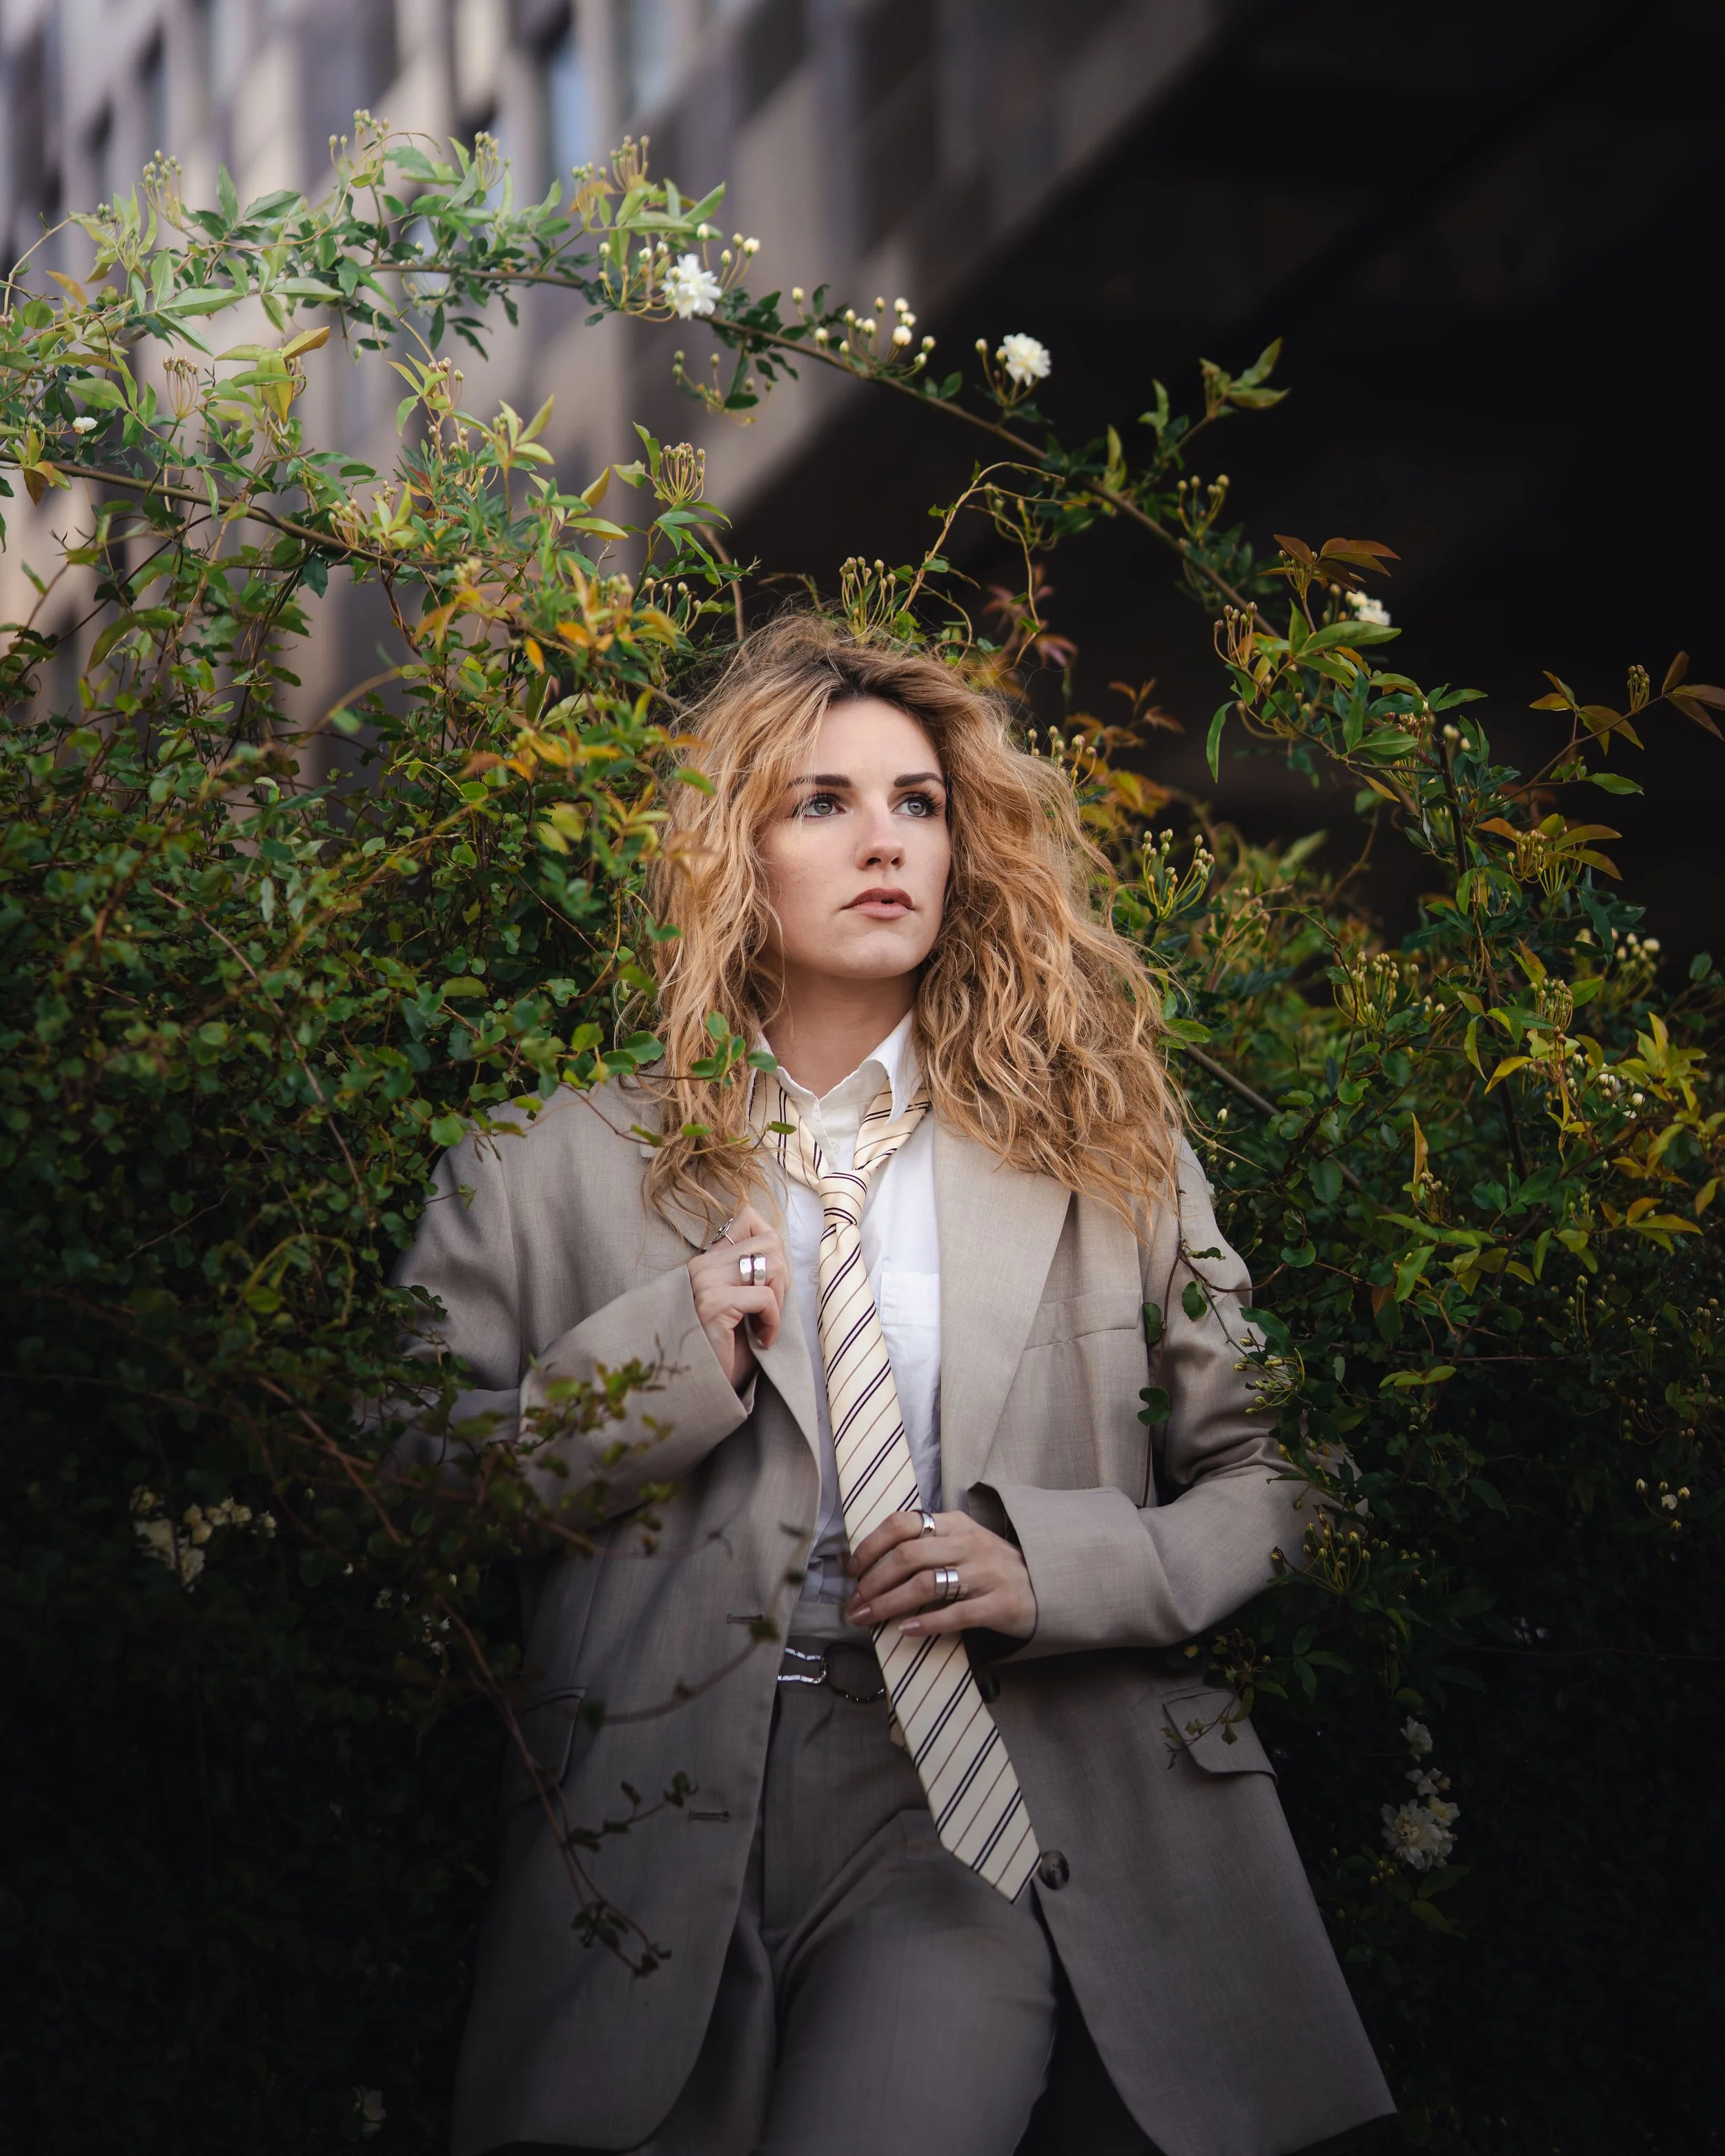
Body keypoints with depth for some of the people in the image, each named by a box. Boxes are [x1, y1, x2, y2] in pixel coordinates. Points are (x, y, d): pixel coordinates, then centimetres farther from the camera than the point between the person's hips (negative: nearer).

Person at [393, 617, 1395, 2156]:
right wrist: (660, 1356, -6)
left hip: (974, 1809, 0)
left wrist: (1052, 1566, -5)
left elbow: (1273, 1478, 13)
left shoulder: (1102, 1152, 13)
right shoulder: (556, 1164, 11)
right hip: (660, 1794, 1)